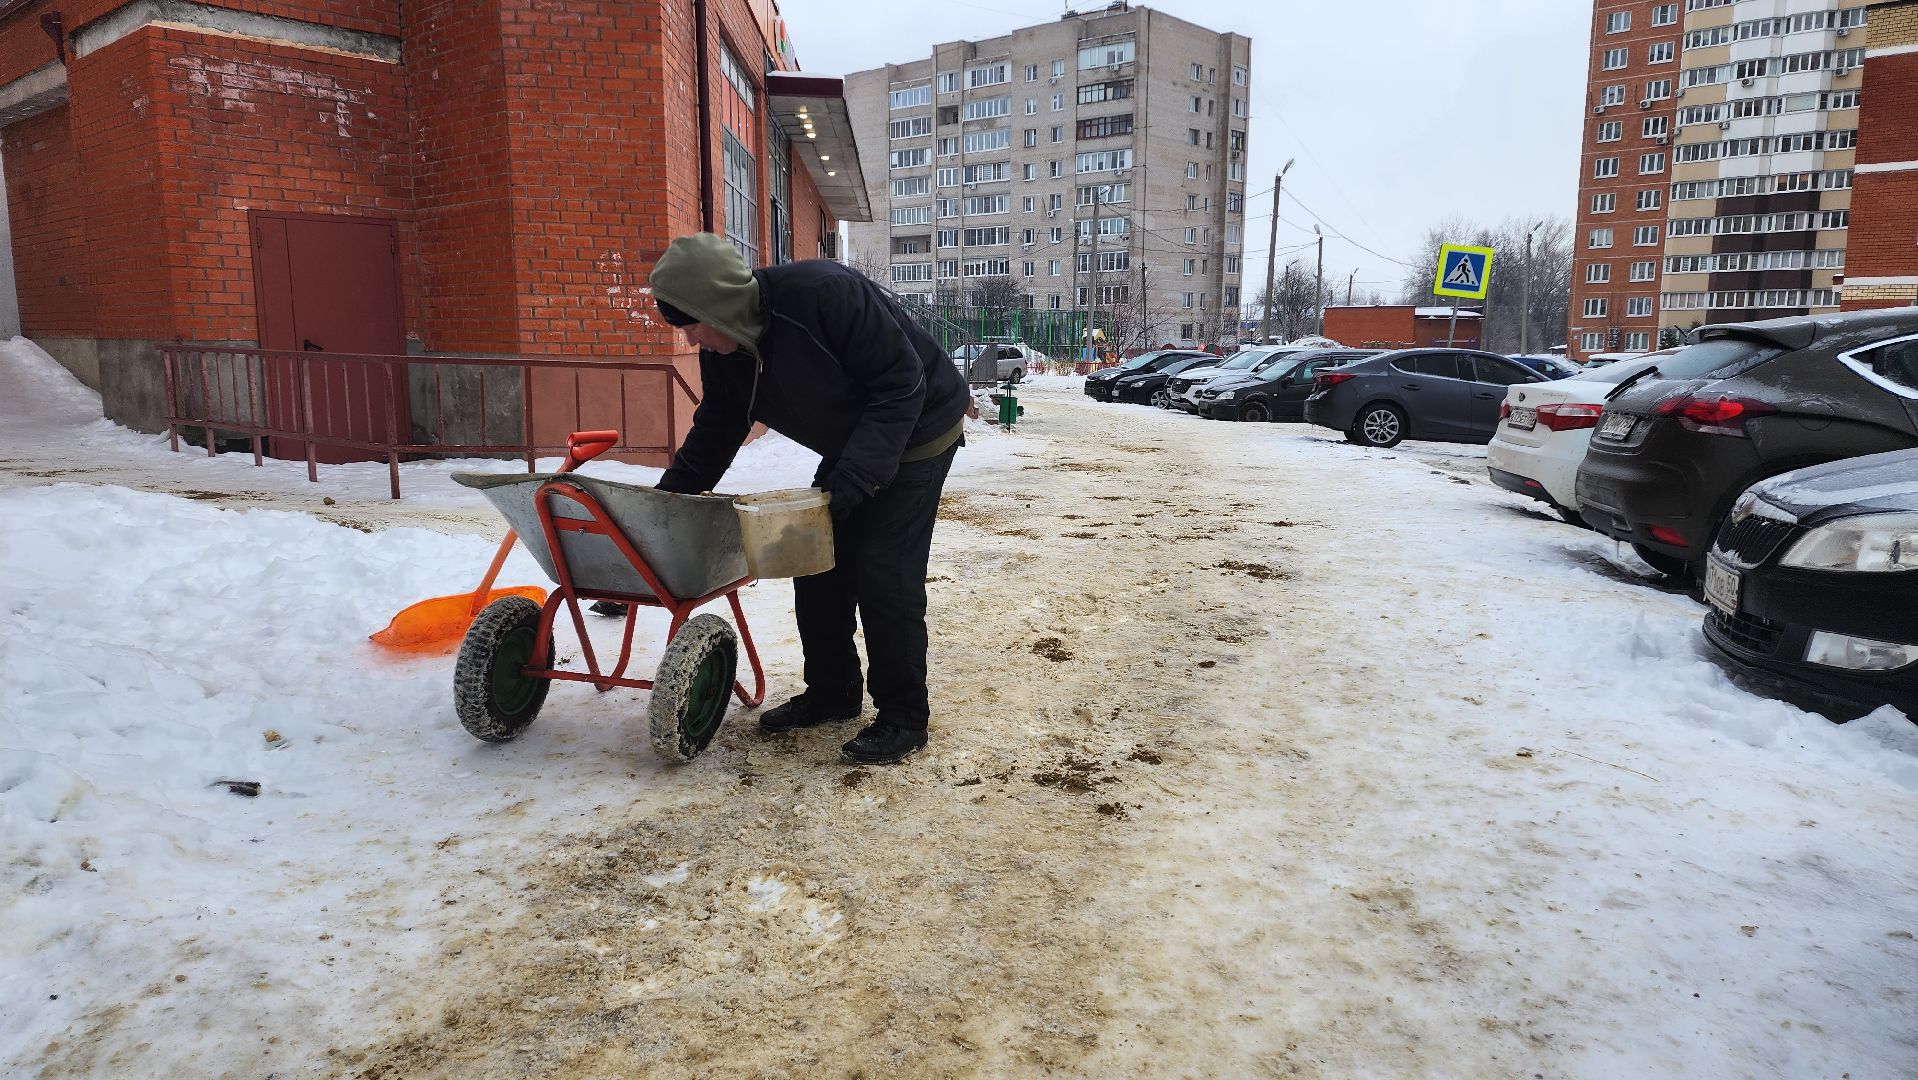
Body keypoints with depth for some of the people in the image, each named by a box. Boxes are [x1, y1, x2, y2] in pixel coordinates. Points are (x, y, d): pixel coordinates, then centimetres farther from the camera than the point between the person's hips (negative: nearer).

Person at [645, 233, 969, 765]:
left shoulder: (825, 293, -32)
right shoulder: (722, 352, -8)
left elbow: (901, 386, -30)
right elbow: (712, 437, 3)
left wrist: (851, 480, -34)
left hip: (917, 434, -8)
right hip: (850, 450, 8)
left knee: (885, 573, -13)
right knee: (817, 563, 5)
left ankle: (904, 716, 1)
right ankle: (832, 694, 20)